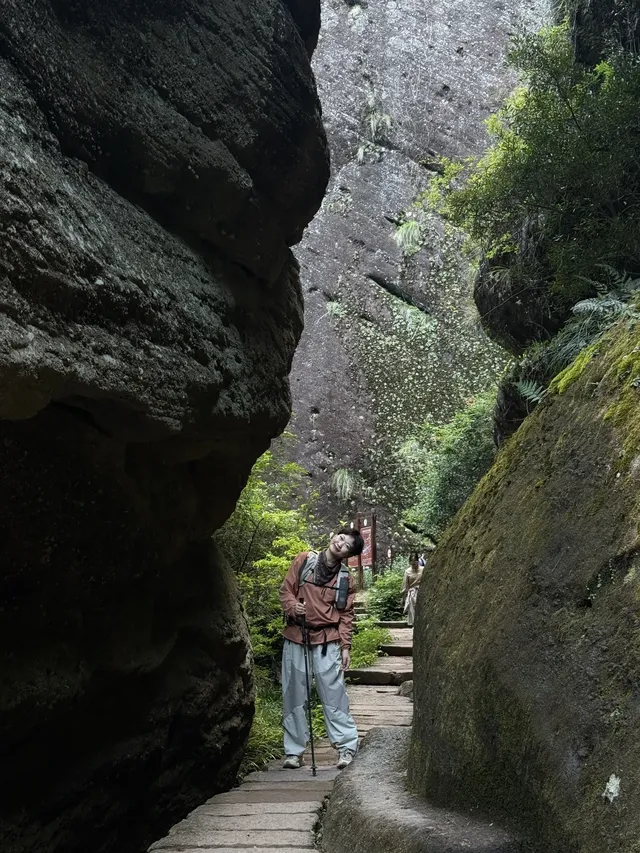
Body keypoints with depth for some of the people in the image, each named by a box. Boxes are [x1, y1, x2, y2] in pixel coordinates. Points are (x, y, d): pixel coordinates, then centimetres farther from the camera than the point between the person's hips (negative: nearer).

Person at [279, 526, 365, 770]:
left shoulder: (346, 578, 4)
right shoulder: (304, 560, 2)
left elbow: (346, 614, 6)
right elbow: (286, 589, 6)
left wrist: (345, 646, -1)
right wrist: (292, 606, -15)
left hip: (327, 640, 0)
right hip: (296, 637, 1)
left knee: (333, 693, -3)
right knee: (294, 694, 5)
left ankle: (347, 745, 8)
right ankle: (294, 750, 15)